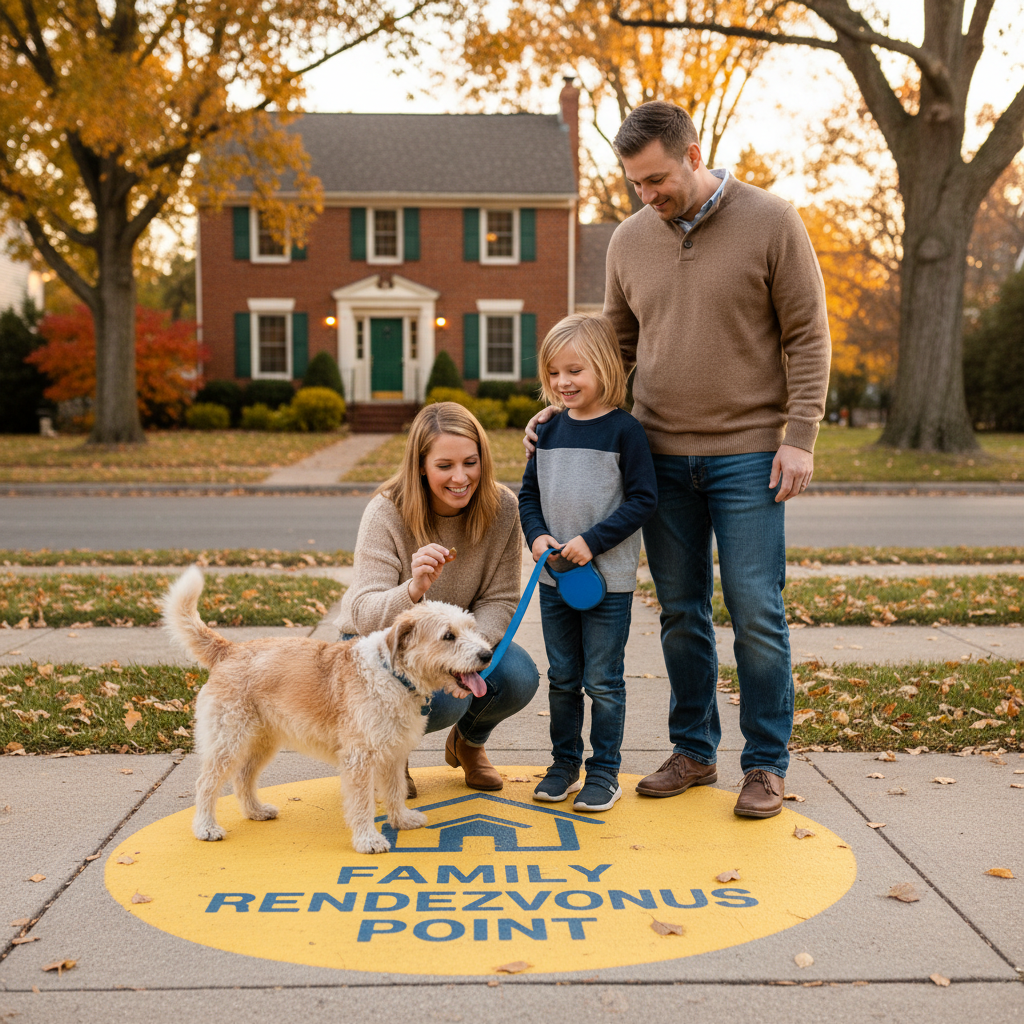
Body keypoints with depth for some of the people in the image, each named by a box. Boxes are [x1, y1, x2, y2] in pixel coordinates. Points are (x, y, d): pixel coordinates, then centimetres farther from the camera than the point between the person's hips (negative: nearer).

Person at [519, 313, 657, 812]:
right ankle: (564, 761, 28)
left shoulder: (624, 430, -9)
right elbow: (529, 492, 13)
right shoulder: (550, 429, 7)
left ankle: (604, 771, 17)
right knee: (562, 678, 15)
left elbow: (643, 499, -11)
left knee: (603, 681, 3)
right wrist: (537, 535, -5)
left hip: (608, 579, -5)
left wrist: (592, 541, -18)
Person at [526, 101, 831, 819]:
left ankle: (766, 764, 13)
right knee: (681, 613, 10)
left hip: (747, 455, -4)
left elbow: (808, 337, -4)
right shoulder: (630, 240, 8)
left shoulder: (770, 222, -4)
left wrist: (799, 437, -11)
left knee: (756, 613, -1)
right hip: (661, 455, 4)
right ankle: (694, 752, 24)